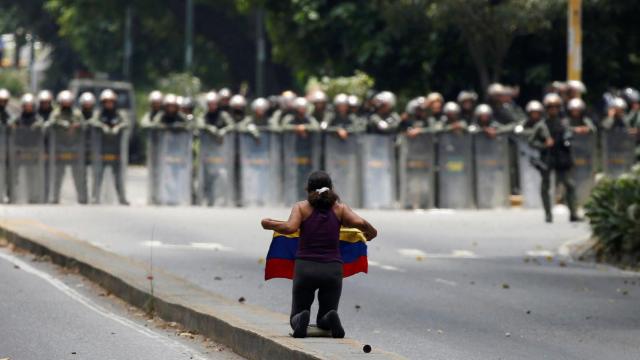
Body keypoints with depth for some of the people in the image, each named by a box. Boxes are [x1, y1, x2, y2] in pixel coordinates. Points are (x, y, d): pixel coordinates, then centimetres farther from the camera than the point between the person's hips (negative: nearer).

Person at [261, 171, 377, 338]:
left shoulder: (301, 207, 3)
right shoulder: (340, 208, 7)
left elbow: (290, 227, -14)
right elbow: (359, 223, -8)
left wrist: (269, 224, 3)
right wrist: (371, 232, 13)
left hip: (305, 268, -1)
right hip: (332, 269, 1)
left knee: (295, 319, 15)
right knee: (324, 323, 18)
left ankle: (302, 319, -22)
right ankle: (331, 318, -20)